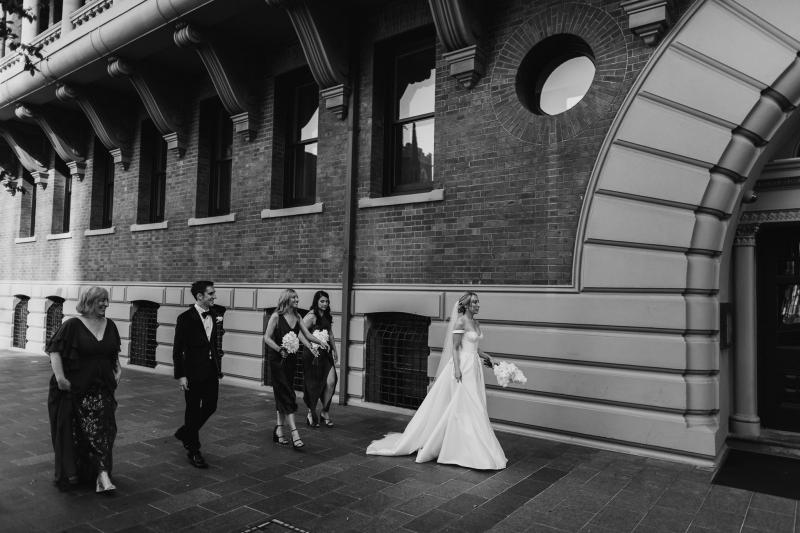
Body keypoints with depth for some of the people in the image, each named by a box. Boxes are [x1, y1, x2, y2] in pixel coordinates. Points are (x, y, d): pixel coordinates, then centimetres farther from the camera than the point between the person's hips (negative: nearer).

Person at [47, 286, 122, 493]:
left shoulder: (110, 326, 8)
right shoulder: (72, 325, -8)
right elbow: (54, 349, -11)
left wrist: (118, 369, 9)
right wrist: (59, 376, -19)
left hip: (102, 388, 4)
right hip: (75, 389, -4)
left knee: (103, 429, -3)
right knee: (75, 432, 6)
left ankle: (102, 473, -1)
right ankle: (71, 473, 24)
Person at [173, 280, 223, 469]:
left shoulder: (214, 316, 6)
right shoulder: (186, 318, -12)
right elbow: (177, 349, -11)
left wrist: (218, 366, 11)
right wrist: (180, 375, -14)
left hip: (212, 371, 6)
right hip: (194, 372, -6)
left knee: (210, 406, 12)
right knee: (193, 410, 6)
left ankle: (184, 434, 37)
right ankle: (193, 451, 22)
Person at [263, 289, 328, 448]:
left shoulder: (297, 317, 8)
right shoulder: (276, 317, -10)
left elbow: (307, 334, 8)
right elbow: (267, 338, -11)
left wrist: (320, 342, -7)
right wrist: (280, 349, -23)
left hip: (291, 359, 6)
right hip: (277, 359, -6)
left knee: (283, 395, 11)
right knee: (286, 395, -9)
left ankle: (279, 430, 21)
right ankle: (294, 433, -10)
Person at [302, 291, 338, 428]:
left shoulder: (326, 316, 10)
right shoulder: (311, 316, -12)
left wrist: (334, 349, 22)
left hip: (326, 353, 6)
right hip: (313, 354, -6)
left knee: (331, 381, -4)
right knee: (314, 385, 4)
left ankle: (325, 412, 13)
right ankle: (311, 413, 24)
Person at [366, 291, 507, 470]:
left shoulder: (476, 324, 13)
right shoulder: (460, 322, -11)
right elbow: (454, 348, -14)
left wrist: (486, 356, 7)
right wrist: (457, 369, -21)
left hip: (474, 368, 9)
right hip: (463, 365, -9)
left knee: (474, 407, 11)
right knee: (463, 407, -4)